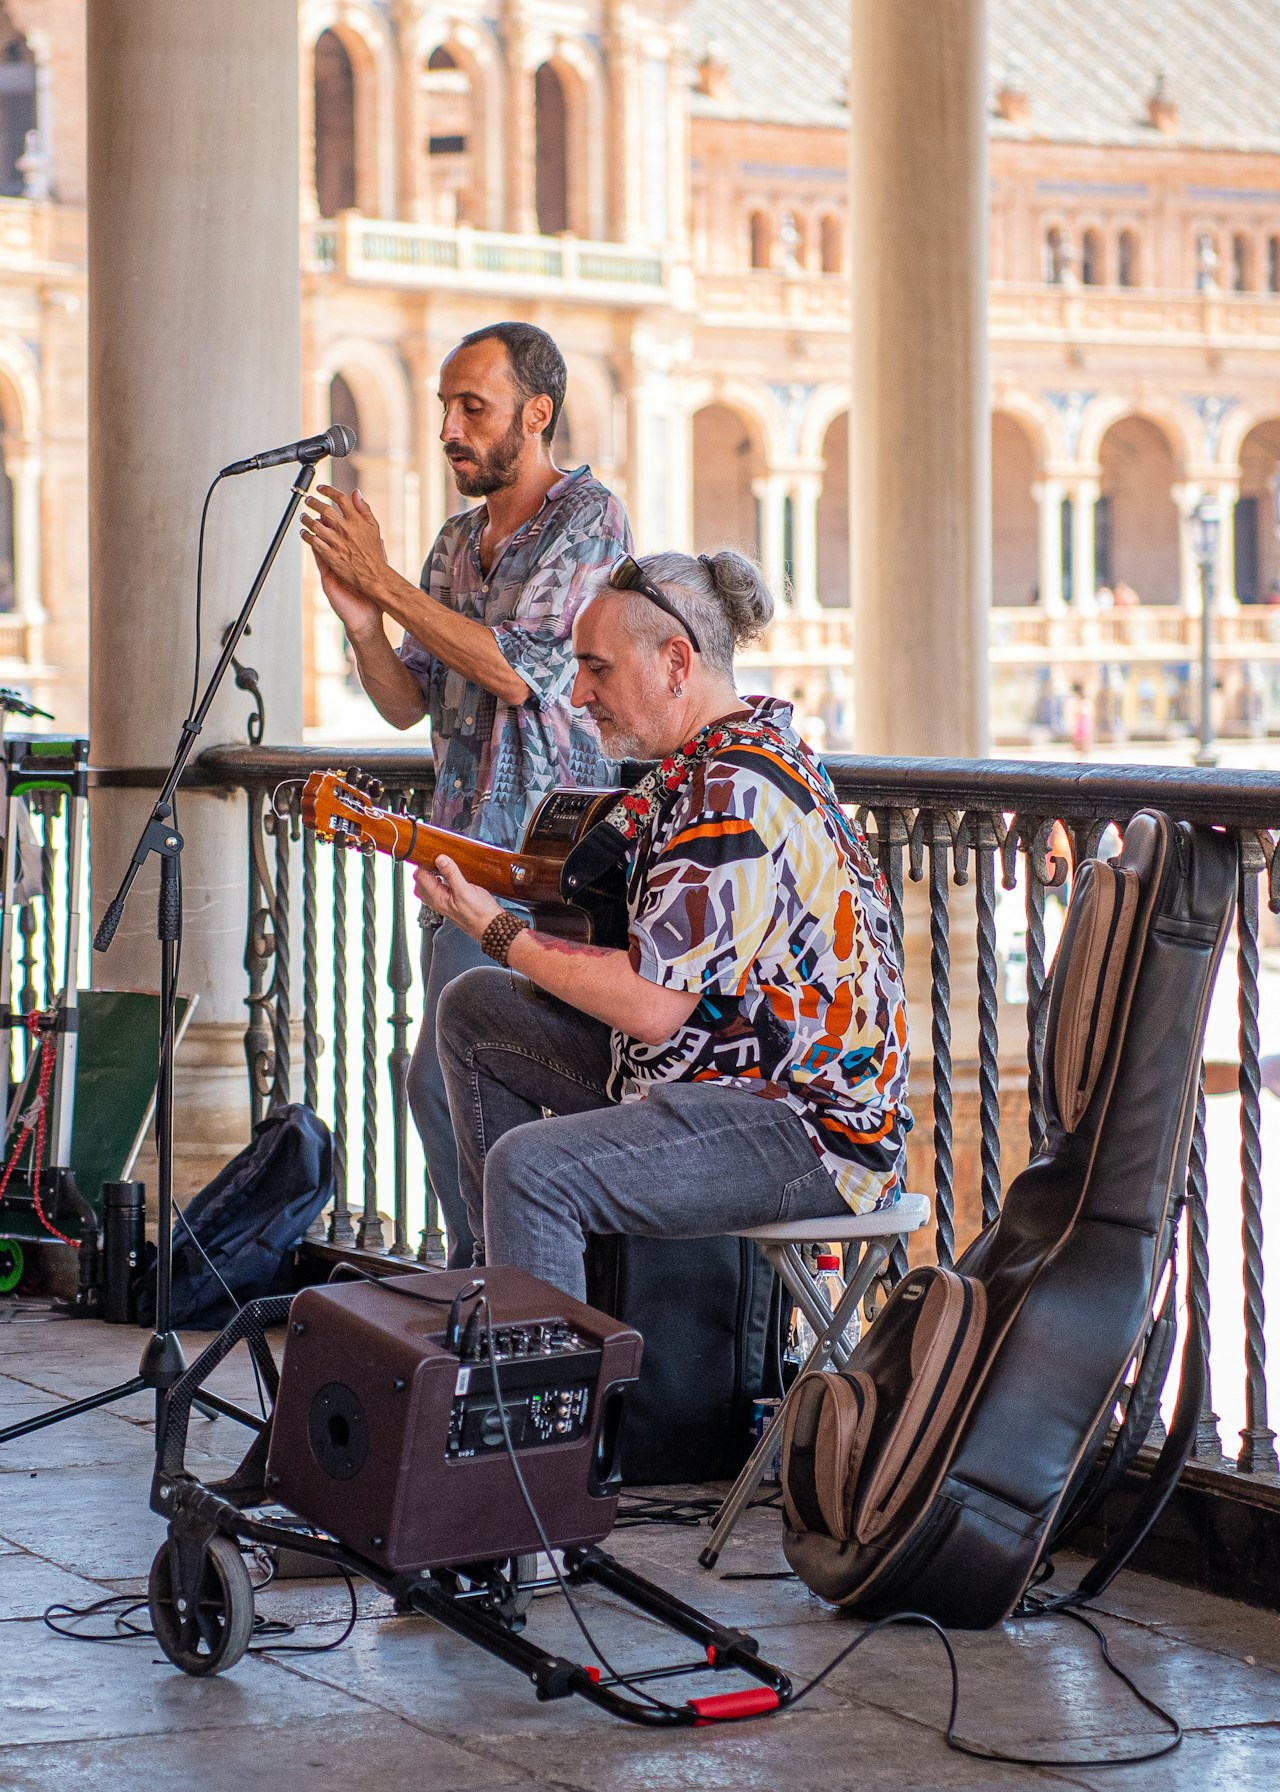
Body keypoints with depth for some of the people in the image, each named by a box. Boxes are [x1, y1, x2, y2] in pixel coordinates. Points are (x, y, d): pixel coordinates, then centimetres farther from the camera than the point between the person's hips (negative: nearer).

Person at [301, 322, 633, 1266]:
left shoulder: (589, 518, -8)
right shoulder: (459, 540, 17)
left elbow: (519, 668, -19)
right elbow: (407, 701, 16)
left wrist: (383, 576, -15)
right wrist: (360, 617, -4)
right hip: (468, 852, 8)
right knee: (443, 1082, 9)